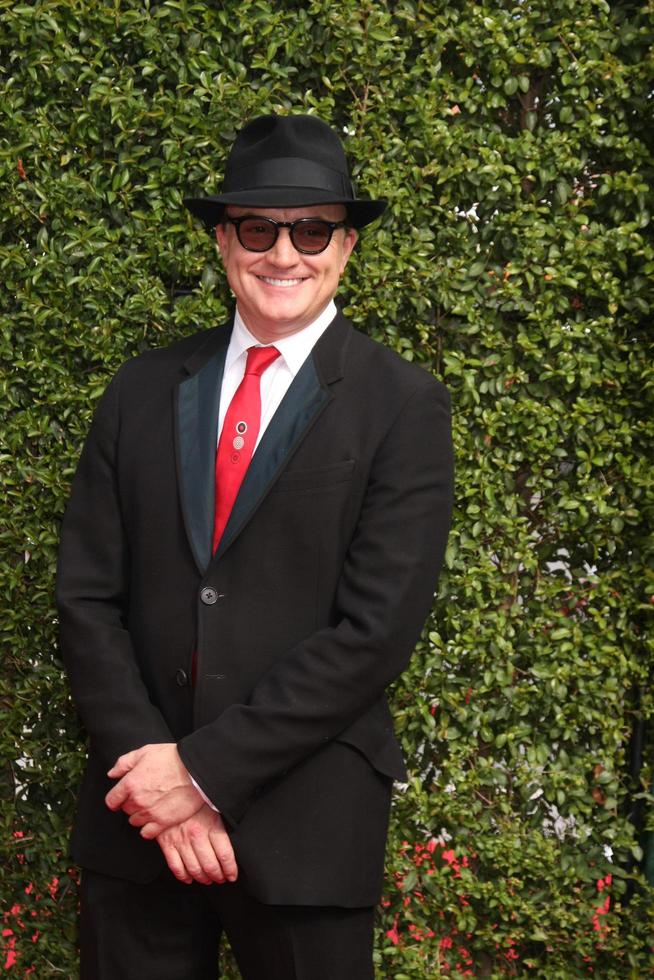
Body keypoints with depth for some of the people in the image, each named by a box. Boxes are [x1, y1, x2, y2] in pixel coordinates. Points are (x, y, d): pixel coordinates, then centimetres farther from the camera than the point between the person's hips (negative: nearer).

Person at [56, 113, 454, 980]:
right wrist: (152, 771, -9)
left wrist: (204, 768, -13)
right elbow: (87, 596, 3)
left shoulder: (404, 408, -4)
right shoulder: (144, 390, 6)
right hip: (136, 820, 3)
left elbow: (376, 629, -11)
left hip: (307, 829, -3)